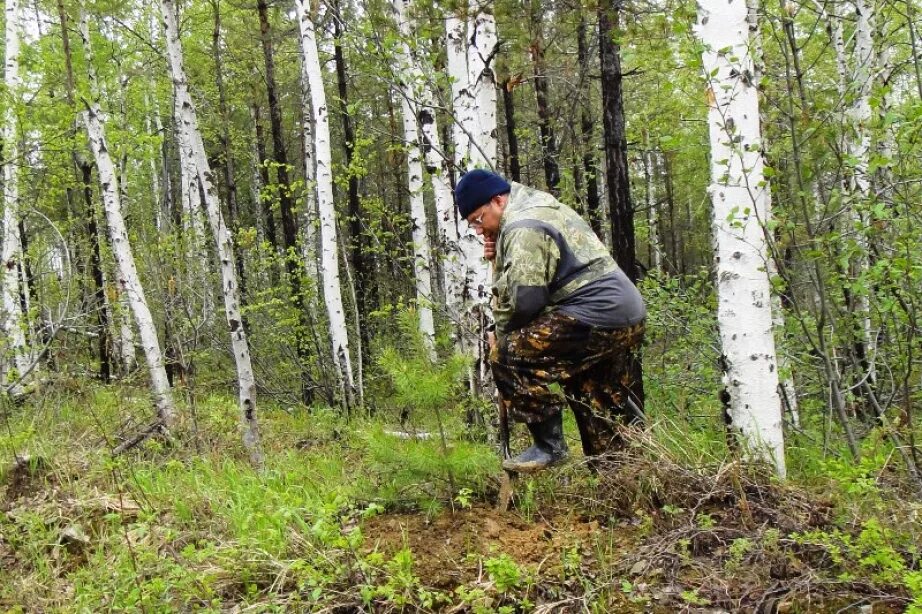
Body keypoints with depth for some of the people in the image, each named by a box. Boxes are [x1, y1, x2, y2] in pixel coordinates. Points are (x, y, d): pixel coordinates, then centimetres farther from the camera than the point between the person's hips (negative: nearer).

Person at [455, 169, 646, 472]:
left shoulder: (523, 228, -13)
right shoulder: (540, 208, 21)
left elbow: (523, 298, -19)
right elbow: (535, 274, 23)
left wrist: (500, 333, -1)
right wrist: (499, 260, 6)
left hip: (595, 317, -11)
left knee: (509, 353, -12)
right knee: (608, 413, 17)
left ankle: (549, 445, -6)